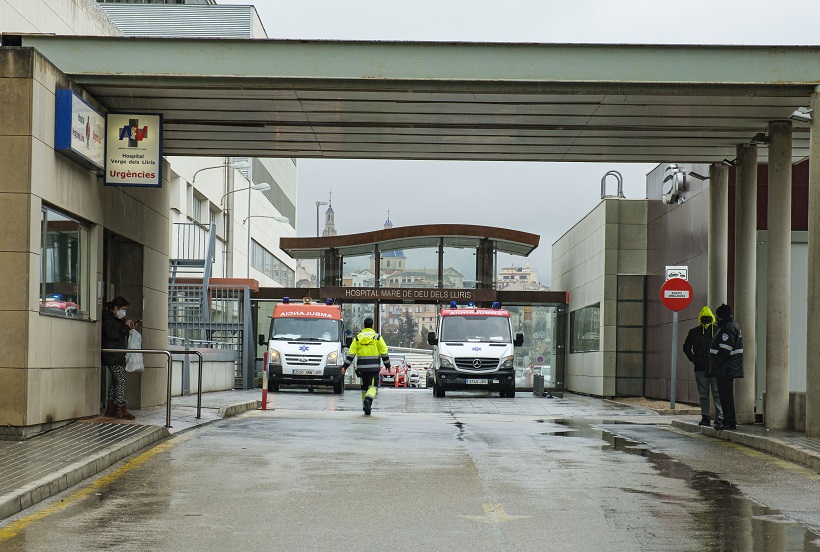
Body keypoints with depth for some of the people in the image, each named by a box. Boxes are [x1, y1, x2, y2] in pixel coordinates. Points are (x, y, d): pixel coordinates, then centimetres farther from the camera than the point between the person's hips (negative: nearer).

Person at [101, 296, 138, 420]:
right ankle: (121, 409, -14)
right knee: (121, 379, -13)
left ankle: (110, 409, 12)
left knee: (115, 381, 9)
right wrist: (125, 327, -15)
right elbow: (112, 334, -22)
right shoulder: (107, 318, -10)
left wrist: (128, 327, 10)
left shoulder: (116, 319, 21)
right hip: (113, 356, -10)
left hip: (118, 356, 10)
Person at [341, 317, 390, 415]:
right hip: (374, 367, -2)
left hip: (362, 367, 2)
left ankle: (366, 407, 15)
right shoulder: (377, 337, 2)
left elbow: (351, 353, 3)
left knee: (364, 387, 13)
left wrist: (344, 366, 5)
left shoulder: (357, 338, 7)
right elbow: (384, 352, 1)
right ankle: (368, 399, -32)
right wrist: (387, 365, 11)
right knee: (373, 386, -4)